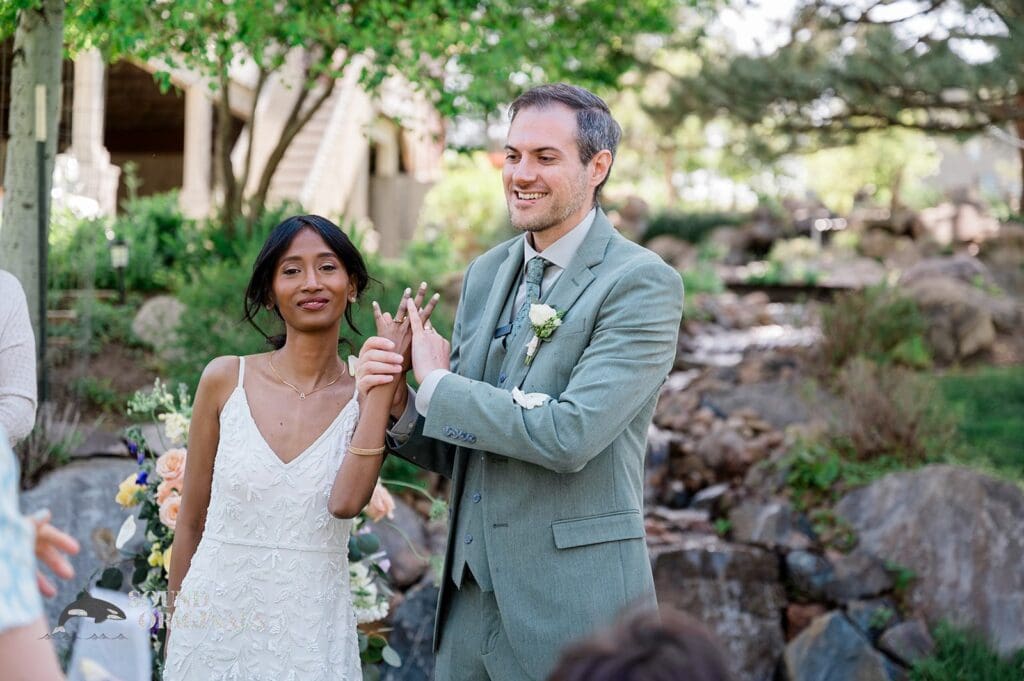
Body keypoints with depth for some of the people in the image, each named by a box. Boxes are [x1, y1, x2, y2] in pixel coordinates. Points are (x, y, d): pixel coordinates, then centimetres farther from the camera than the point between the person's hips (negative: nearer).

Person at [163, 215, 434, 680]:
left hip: (311, 633, 0)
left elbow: (346, 502, -20)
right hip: (214, 621, 0)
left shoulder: (368, 398, -2)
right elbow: (190, 520, 5)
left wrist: (385, 376, -18)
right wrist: (174, 627, 8)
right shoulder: (225, 380, -2)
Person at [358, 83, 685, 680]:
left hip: (574, 605, -6)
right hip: (471, 592, 6)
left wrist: (438, 384, -12)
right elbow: (457, 452, 13)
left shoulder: (643, 284, -12)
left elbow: (570, 435, -23)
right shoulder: (487, 273, 9)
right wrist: (401, 406, -8)